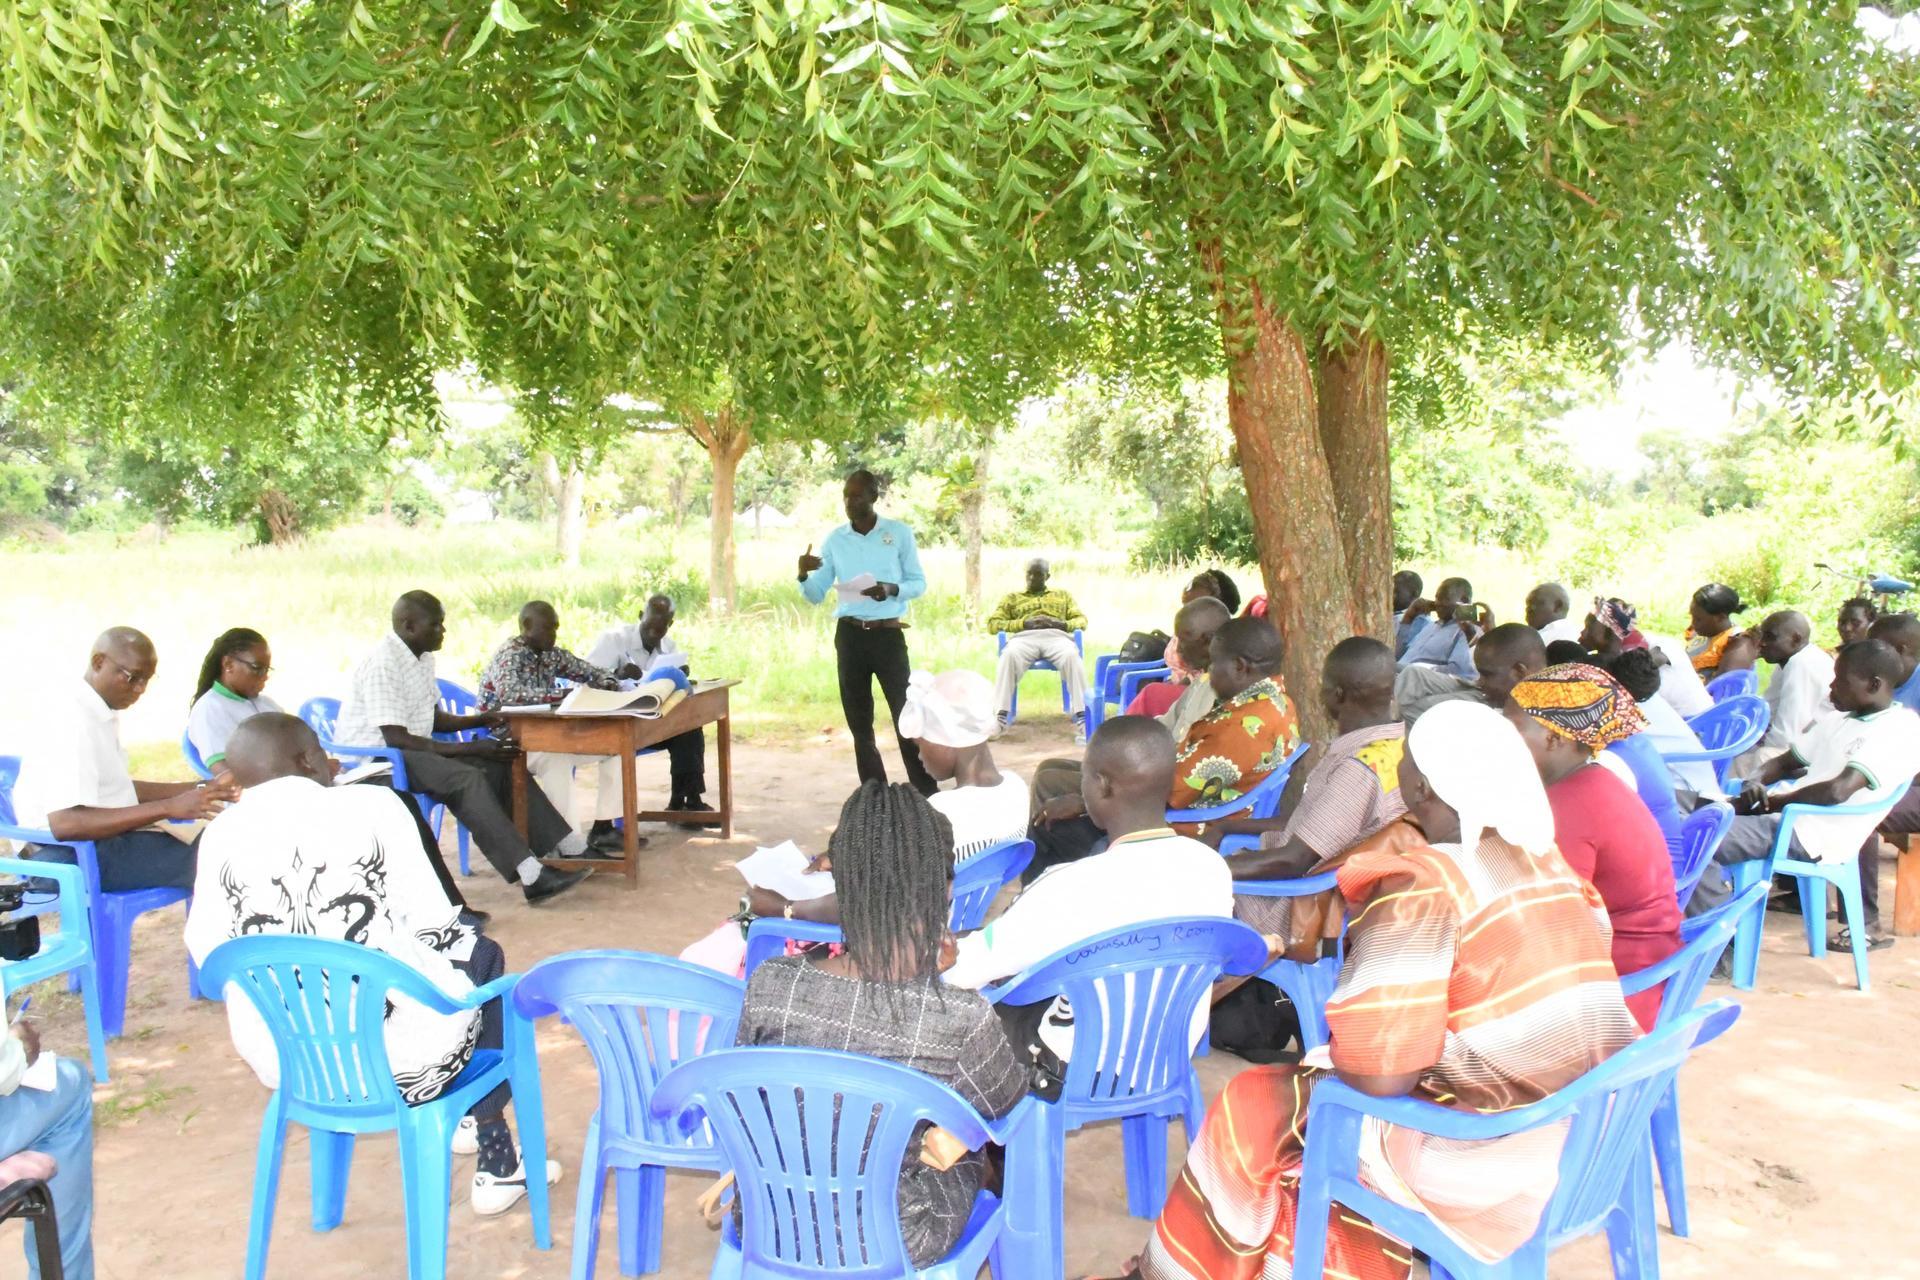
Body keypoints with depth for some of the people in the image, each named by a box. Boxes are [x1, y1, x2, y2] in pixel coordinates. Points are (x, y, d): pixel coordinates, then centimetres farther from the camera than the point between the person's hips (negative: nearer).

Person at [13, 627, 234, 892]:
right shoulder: (71, 720, -18)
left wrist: (198, 790, 7)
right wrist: (169, 807, -29)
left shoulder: (101, 713, 13)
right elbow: (65, 823, -28)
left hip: (100, 839, 10)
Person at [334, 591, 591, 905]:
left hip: (411, 750, 10)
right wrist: (472, 749, -24)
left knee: (502, 764, -3)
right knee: (466, 778, -32)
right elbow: (396, 739, -25)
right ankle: (530, 875, -40)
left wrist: (481, 720, 2)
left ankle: (570, 847, -5)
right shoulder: (383, 664, -19)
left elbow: (434, 719, 20)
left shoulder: (422, 657, 11)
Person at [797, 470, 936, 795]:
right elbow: (815, 596, 7)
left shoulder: (899, 533, -2)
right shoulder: (834, 540, 6)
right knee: (859, 722, 8)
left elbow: (919, 582, 3)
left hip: (888, 634, -3)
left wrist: (892, 589, -17)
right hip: (849, 635, 3)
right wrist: (803, 575, -14)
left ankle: (927, 796, -1)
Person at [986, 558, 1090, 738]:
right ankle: (1001, 716, -45)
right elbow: (992, 624, 16)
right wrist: (1023, 623, -1)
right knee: (1009, 655, -38)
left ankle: (1081, 716, -44)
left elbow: (1081, 620, 21)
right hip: (1025, 637, 0)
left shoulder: (1062, 595, 33)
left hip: (1056, 636, 0)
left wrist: (1062, 624, -3)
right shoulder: (1012, 597, 30)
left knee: (1072, 656, -38)